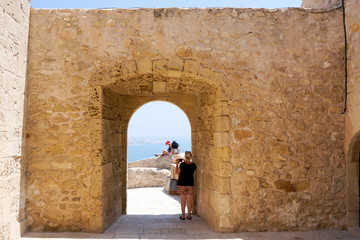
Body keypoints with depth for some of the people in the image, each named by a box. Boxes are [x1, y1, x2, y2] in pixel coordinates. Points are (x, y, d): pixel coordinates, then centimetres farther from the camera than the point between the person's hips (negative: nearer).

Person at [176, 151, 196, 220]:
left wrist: (177, 163, 7)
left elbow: (177, 172, -4)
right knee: (189, 201, 11)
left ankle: (183, 216, 12)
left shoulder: (182, 164, -16)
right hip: (190, 184, 3)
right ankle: (189, 216, 17)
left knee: (183, 200, 6)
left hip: (182, 184, -3)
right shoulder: (193, 165, -5)